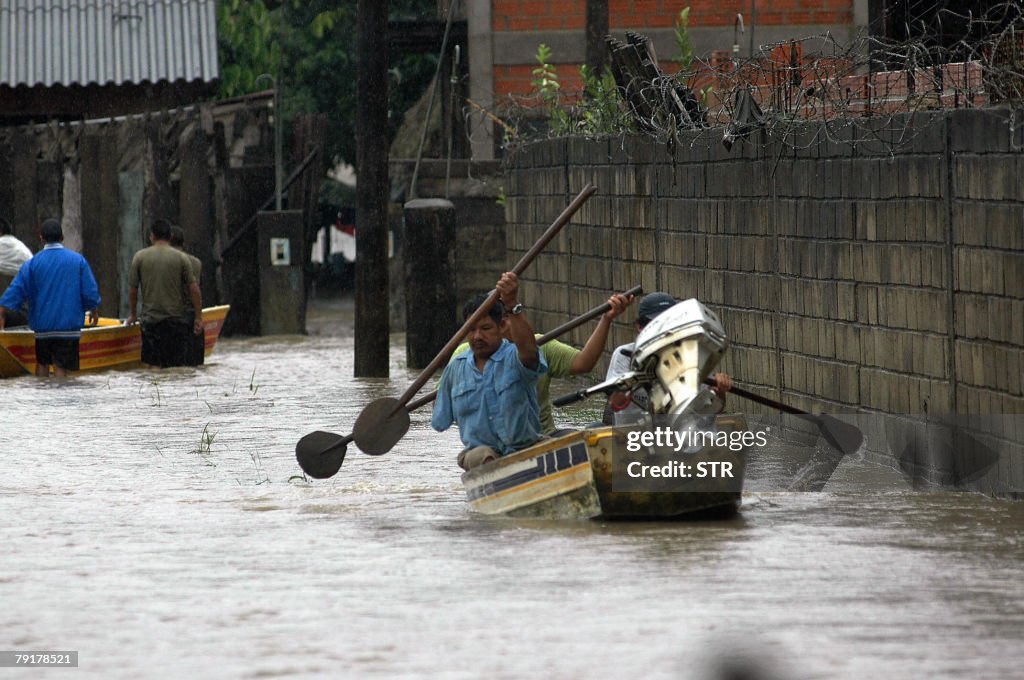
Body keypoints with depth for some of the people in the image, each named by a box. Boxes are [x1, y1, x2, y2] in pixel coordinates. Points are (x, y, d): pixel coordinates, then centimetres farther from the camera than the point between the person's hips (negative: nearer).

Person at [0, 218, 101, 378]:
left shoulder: (32, 264, -1)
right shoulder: (78, 260, -1)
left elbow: (16, 290, -4)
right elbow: (90, 292, 2)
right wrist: (93, 311, 19)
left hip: (42, 324, 1)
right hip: (69, 326, -1)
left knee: (42, 364, 17)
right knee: (60, 368, -3)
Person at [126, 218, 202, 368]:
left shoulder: (140, 257, 0)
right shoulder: (181, 258, 0)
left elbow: (132, 289, 5)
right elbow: (194, 289, -1)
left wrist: (133, 314, 19)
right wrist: (198, 317, 5)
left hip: (150, 320, 0)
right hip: (176, 320, 0)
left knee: (151, 367, 0)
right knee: (176, 366, 3)